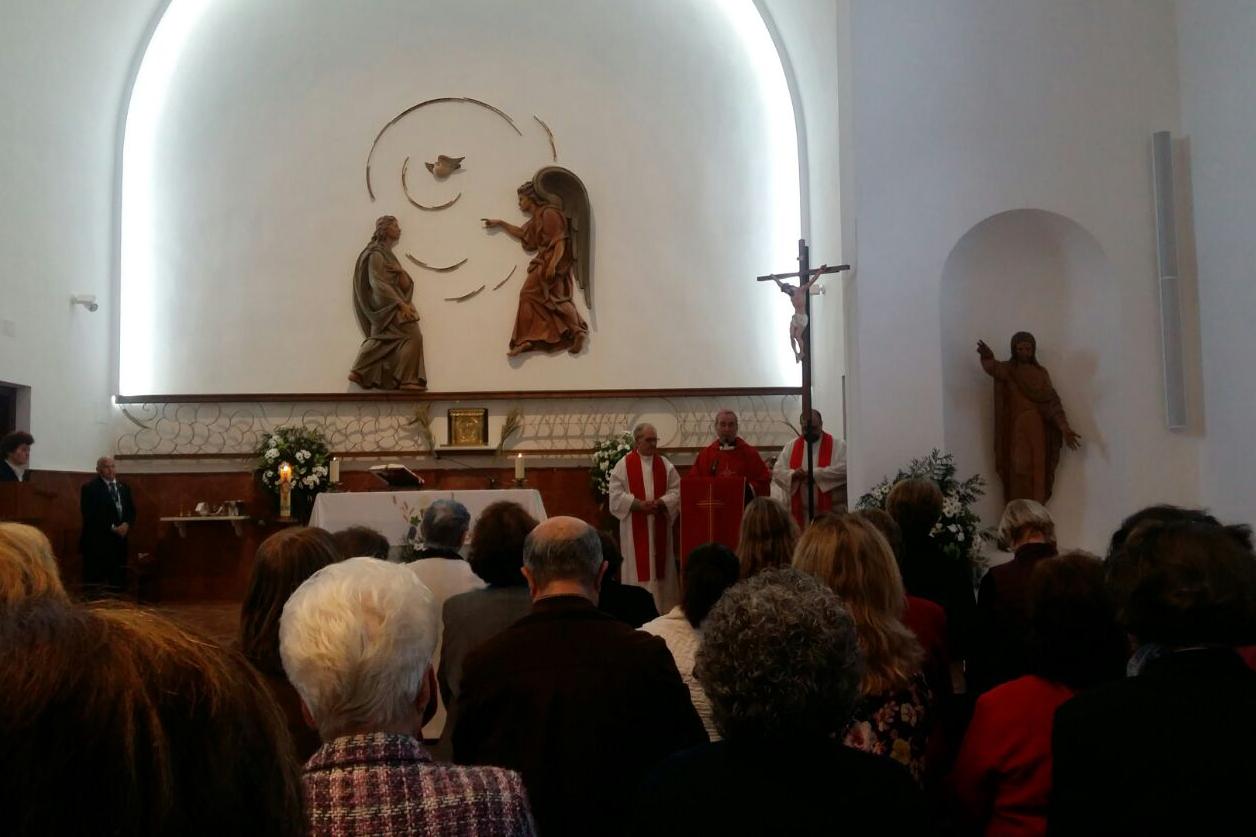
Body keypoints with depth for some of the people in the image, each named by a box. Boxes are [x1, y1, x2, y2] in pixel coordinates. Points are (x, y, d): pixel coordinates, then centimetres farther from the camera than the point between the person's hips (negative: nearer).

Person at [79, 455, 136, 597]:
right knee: (95, 583, -5)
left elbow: (131, 511, 15)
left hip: (119, 540, 5)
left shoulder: (124, 487, 16)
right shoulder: (89, 488, -2)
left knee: (117, 580, 2)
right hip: (97, 541, -5)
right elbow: (90, 515, -11)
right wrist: (112, 528, -14)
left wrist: (127, 524, -6)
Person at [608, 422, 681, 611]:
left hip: (659, 526, 3)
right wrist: (639, 504, -18)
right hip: (635, 527, -3)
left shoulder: (665, 464, 7)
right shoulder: (624, 464, -2)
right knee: (637, 567, -1)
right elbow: (616, 494, -8)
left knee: (660, 565, 7)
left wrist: (660, 503, -15)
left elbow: (677, 491, 1)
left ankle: (663, 609, 14)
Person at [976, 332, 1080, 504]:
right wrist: (987, 357, -46)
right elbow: (993, 368, -22)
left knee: (1036, 478, 0)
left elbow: (1052, 401, 4)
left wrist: (1064, 428, -10)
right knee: (1019, 478, -8)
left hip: (1036, 432, 3)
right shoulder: (1007, 370, 3)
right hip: (1016, 432, -3)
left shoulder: (1041, 373, 13)